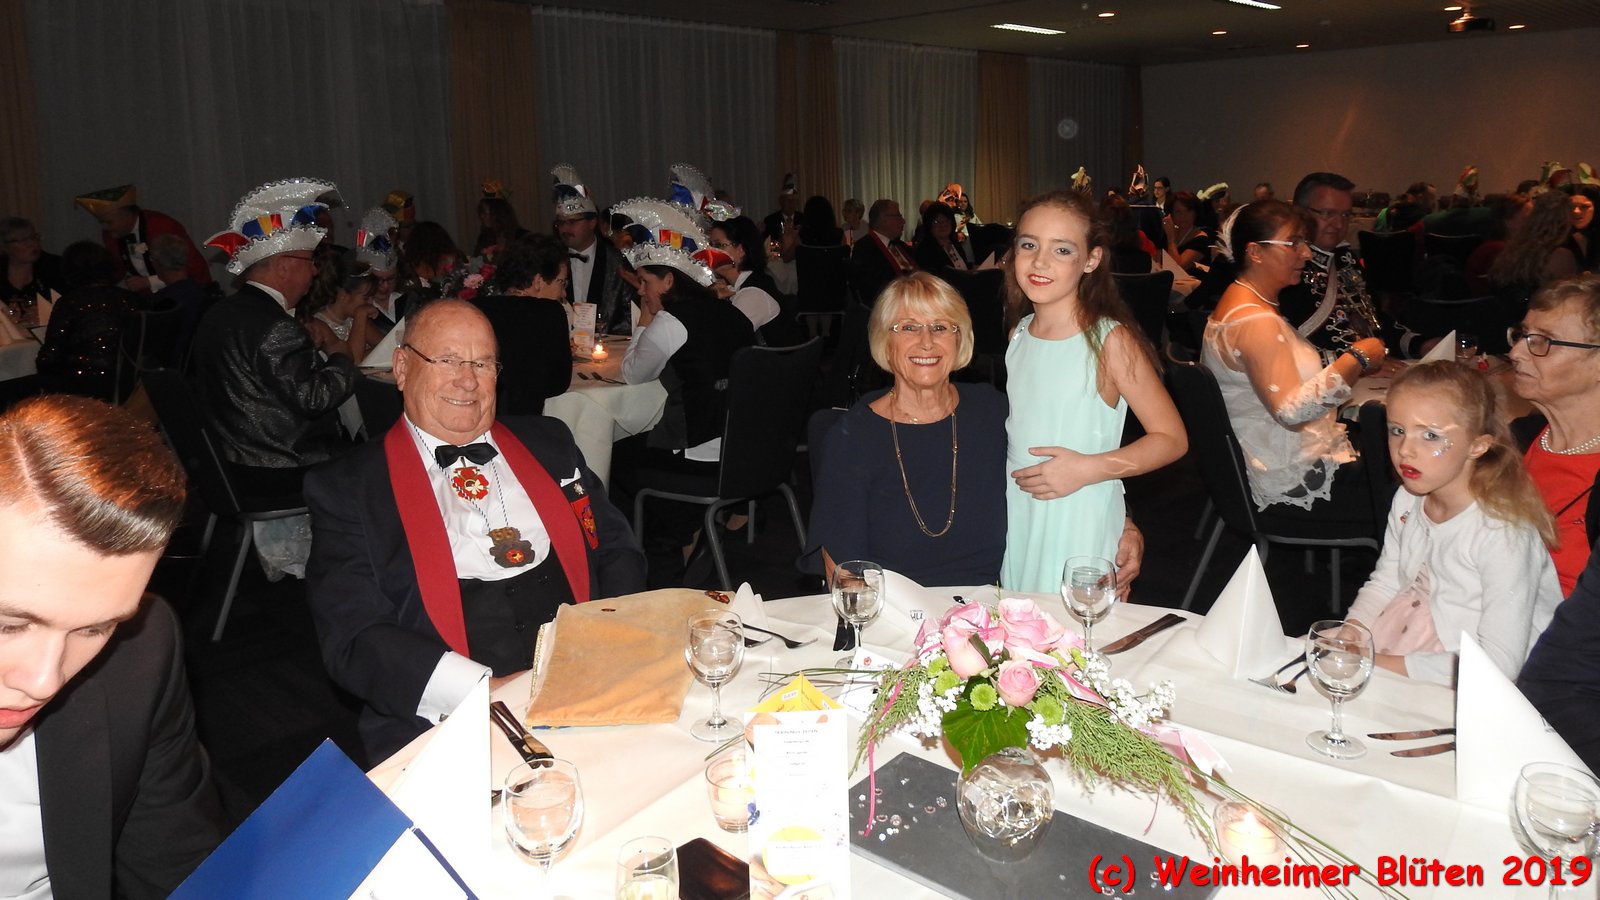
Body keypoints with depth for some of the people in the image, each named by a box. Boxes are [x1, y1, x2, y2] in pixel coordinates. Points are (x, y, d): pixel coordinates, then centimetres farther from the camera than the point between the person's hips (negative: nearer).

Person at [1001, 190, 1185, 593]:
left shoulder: (1110, 341, -12)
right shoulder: (1019, 335, 5)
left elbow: (1171, 438, -10)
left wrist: (1087, 469, -20)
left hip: (1082, 528, -5)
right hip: (1017, 519, 5)